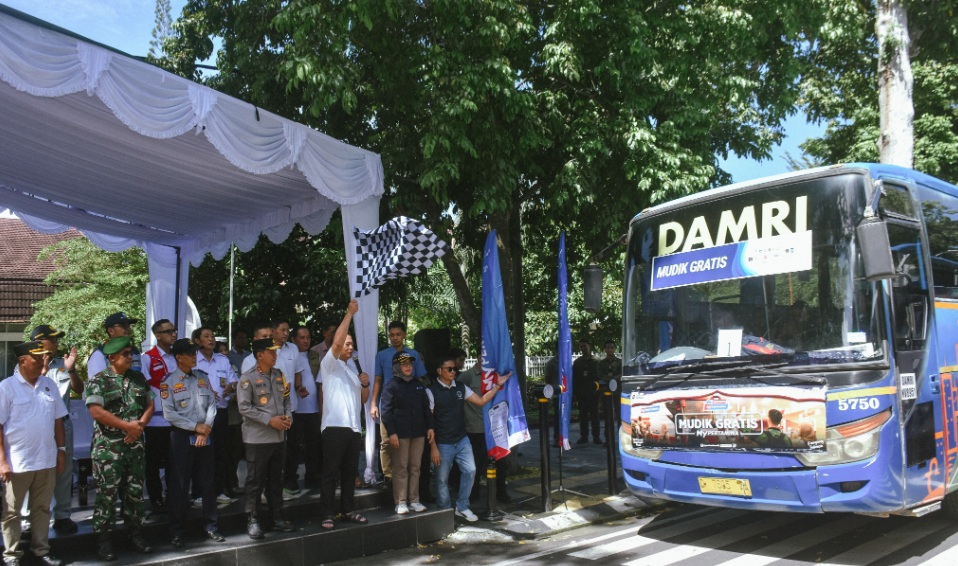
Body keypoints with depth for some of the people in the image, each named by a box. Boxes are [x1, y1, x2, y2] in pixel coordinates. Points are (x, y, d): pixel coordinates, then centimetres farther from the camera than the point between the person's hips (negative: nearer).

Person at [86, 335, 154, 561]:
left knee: (135, 492, 11)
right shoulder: (98, 381, -7)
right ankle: (104, 539, 11)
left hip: (135, 445, 5)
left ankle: (135, 534, 21)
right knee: (106, 494, 0)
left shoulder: (139, 378, 9)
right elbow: (96, 412, -15)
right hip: (108, 447, -5)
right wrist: (127, 426, -15)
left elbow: (150, 406, 11)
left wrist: (139, 426, -8)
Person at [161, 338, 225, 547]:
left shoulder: (203, 377, 9)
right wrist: (196, 427, -12)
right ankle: (177, 532, 13)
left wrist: (206, 430, -7)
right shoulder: (169, 381, -5)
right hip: (182, 436, -4)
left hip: (204, 436, 4)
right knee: (180, 484, 2)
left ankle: (211, 526, 18)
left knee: (207, 482, 8)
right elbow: (169, 414, -11)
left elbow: (212, 405, 5)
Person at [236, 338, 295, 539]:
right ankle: (252, 520, 10)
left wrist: (288, 416, -5)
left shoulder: (279, 375, 10)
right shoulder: (248, 378, -9)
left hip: (279, 436, 6)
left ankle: (277, 517, 23)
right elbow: (244, 407, -14)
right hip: (258, 437, -6)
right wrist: (269, 420, -18)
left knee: (276, 479, 14)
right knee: (255, 481, 1)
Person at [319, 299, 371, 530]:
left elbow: (363, 399, 22)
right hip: (335, 426, -7)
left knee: (350, 473, 12)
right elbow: (337, 341, -19)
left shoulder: (352, 369, 22)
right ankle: (326, 515, 1)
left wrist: (365, 385, 1)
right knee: (331, 473, -4)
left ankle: (348, 510, 21)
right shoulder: (330, 364, 0)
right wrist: (349, 313, -16)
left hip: (354, 427, 7)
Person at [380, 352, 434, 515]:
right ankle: (400, 502, 5)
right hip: (400, 434, -5)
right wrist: (391, 432, -15)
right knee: (400, 468, -1)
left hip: (418, 433, 5)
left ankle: (414, 500, 16)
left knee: (415, 467, 8)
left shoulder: (418, 385, 15)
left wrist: (430, 427, 11)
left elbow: (426, 408, 19)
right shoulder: (391, 386, -2)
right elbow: (386, 411, -9)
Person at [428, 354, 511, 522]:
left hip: (462, 440, 5)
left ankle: (462, 508, 18)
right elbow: (428, 420, -10)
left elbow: (481, 401, 5)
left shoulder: (461, 388, 5)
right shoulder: (431, 391, -10)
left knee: (470, 471, 1)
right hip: (443, 444, -5)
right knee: (442, 479, 6)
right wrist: (433, 447, -13)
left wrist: (497, 385, -4)